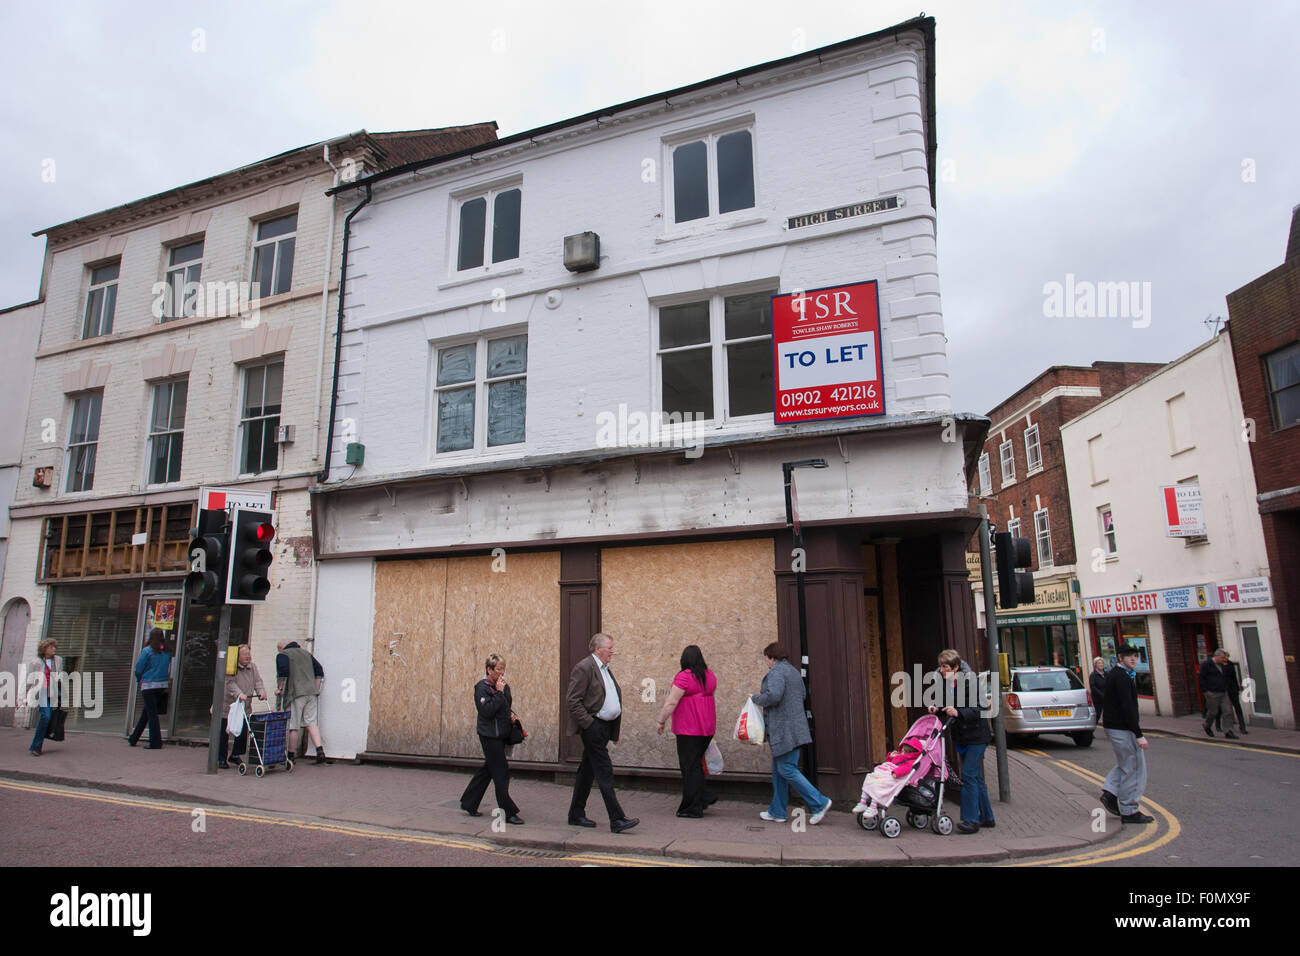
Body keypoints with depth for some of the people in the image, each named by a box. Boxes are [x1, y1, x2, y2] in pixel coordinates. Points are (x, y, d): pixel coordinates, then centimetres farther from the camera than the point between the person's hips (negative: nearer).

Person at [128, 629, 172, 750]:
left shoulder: (147, 651, -8)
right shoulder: (167, 652, 5)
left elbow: (138, 669, -5)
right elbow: (169, 670, 6)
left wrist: (139, 680, 12)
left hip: (149, 685, -5)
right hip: (163, 685, 5)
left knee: (151, 713, -1)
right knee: (146, 712, 19)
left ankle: (156, 743, -1)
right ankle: (134, 739, 30)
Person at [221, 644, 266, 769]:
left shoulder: (252, 667, 9)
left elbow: (257, 681, 3)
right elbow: (230, 683, -20)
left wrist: (261, 692, -16)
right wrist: (239, 694, -35)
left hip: (244, 707, 5)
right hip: (227, 706, -5)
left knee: (243, 732, 4)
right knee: (224, 734, 1)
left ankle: (235, 755, 22)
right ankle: (221, 759, 14)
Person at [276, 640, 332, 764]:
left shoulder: (282, 655, 2)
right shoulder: (306, 653, 21)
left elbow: (283, 672, -15)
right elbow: (319, 671, 17)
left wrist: (280, 688, -5)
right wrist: (316, 688, 19)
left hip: (296, 693, -5)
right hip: (312, 692, 6)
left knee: (293, 726, 3)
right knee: (311, 722, 6)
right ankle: (320, 752, -5)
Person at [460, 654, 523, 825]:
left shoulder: (504, 687, 11)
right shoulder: (482, 687, -12)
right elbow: (487, 711, -23)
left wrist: (511, 714, 3)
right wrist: (499, 693, -21)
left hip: (501, 735, 8)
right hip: (489, 735, -8)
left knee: (487, 770, 15)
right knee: (501, 773, -6)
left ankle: (468, 803, 28)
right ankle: (508, 812, 1)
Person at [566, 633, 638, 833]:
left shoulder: (604, 668, 17)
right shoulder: (584, 667, -13)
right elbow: (572, 700, -18)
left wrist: (615, 730, 20)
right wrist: (589, 724, -19)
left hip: (605, 726, 9)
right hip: (593, 727, -9)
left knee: (587, 771, 15)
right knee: (604, 773, -8)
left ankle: (576, 815, 24)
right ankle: (617, 820, -6)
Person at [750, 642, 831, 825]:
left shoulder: (777, 671, -13)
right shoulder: (793, 671, 17)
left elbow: (773, 696, -26)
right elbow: (802, 695, 24)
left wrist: (756, 698, -7)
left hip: (784, 730, -10)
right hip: (795, 726, 10)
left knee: (786, 769, -6)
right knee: (778, 770, 14)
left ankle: (819, 803, -4)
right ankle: (777, 812, 19)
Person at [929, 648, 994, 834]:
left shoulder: (969, 680, -17)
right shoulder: (944, 682, 4)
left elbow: (979, 709, -20)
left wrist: (958, 712, -32)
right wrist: (938, 709, -3)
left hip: (976, 736, -8)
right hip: (961, 737, 8)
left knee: (968, 775, -11)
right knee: (975, 777, 14)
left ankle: (971, 820, -4)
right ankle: (987, 817, 25)